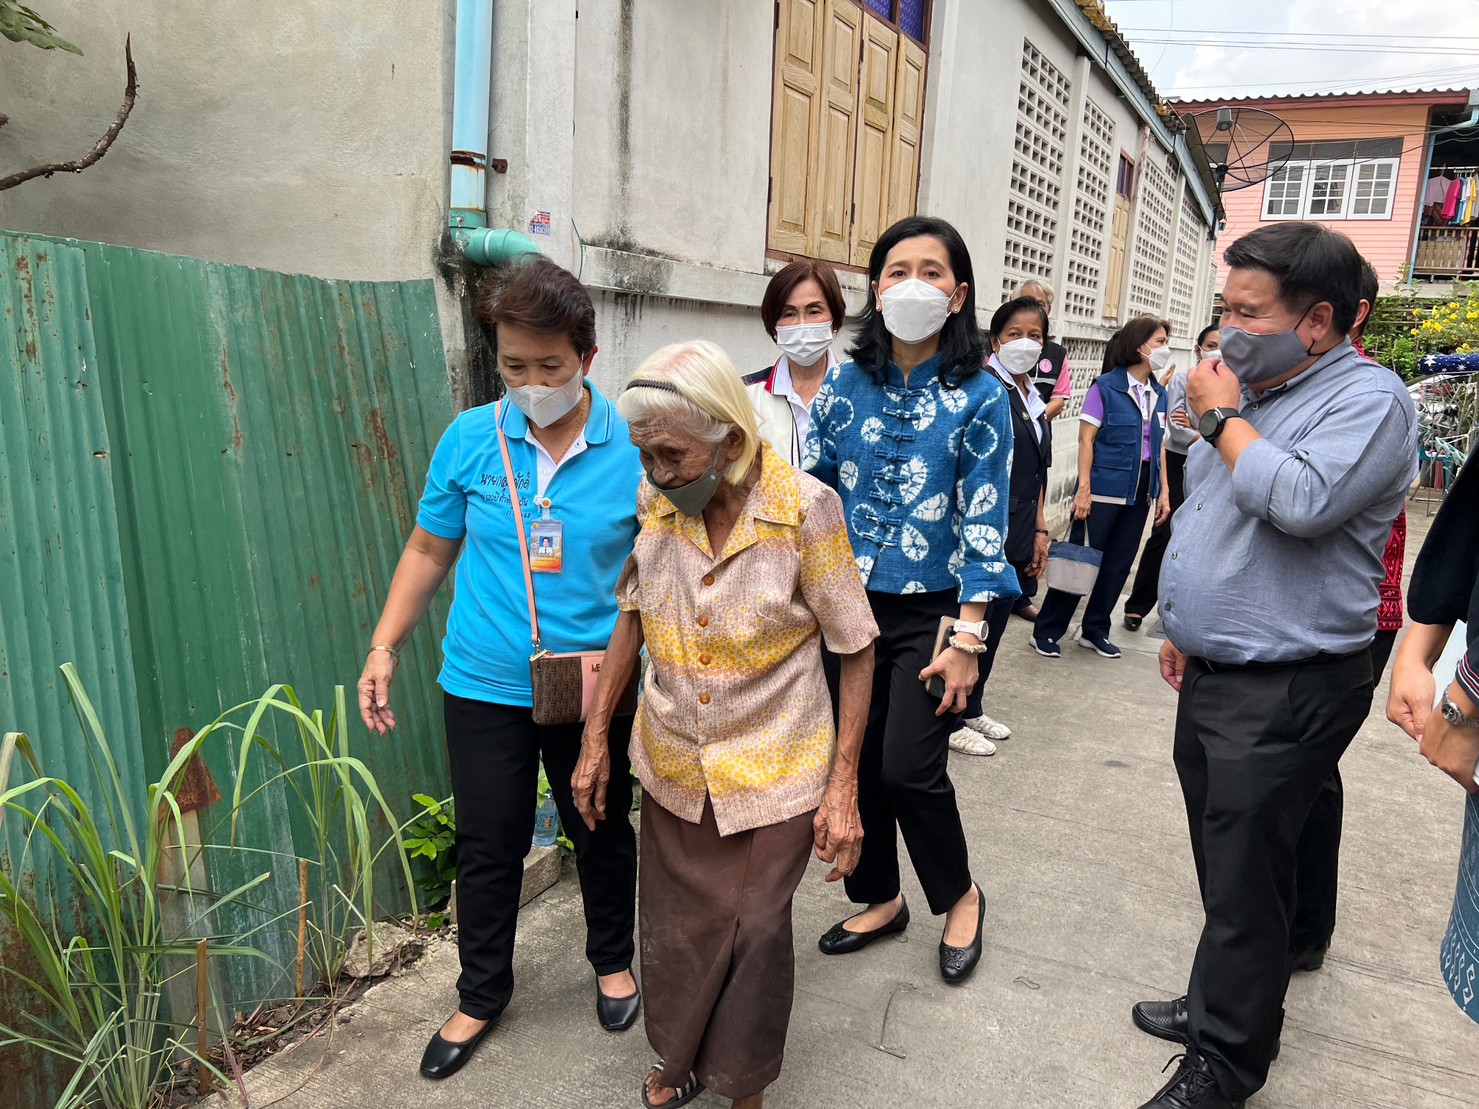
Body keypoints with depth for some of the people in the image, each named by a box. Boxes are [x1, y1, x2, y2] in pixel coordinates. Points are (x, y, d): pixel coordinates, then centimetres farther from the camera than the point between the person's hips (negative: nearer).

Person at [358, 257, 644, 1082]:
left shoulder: (634, 449, -10)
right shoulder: (471, 438, -5)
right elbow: (429, 552, 5)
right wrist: (385, 649, 1)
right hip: (485, 686, 1)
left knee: (601, 832, 18)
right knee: (489, 845, 14)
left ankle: (614, 962, 45)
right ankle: (482, 997, 36)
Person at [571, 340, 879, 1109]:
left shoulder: (805, 508, -19)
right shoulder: (649, 501, -9)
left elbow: (854, 647, -11)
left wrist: (843, 788, -11)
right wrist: (596, 737, 6)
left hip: (774, 775, -3)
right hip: (674, 768, 3)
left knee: (754, 936, 11)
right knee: (673, 930, 16)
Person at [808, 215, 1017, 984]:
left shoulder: (979, 396, -6)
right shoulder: (847, 387, 3)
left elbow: (983, 520, -9)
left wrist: (966, 638, -12)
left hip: (934, 610, -3)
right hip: (850, 605, 4)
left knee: (909, 768, -5)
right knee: (855, 763, 9)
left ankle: (959, 895, 25)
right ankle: (880, 899, 33)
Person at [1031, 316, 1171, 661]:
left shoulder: (1159, 394, 9)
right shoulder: (1106, 386, -7)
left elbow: (1159, 447, 12)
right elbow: (1086, 440, -10)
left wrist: (1164, 491, 7)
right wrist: (1084, 488, -16)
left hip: (1140, 493, 6)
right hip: (1104, 489, -6)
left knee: (1118, 564, 11)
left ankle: (1095, 630, 24)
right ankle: (1047, 631, 7)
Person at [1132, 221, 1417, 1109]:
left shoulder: (1369, 398, -14)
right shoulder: (1253, 392, 12)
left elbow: (1301, 503, -32)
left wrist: (1223, 419, -17)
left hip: (1285, 693, -8)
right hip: (1214, 674, 8)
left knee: (1244, 885, 3)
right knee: (1223, 865, 20)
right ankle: (1224, 1005, 38)